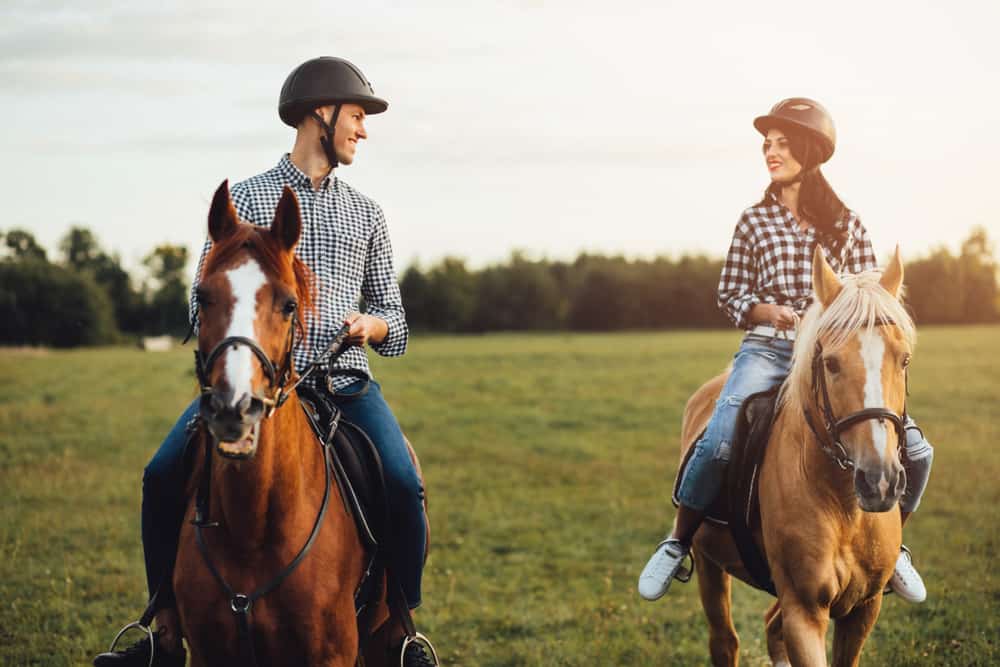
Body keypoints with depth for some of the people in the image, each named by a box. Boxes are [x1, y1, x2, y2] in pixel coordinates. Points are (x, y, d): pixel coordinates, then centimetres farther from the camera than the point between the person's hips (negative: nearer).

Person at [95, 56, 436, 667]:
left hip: (345, 381, 1)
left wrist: (371, 324, -5)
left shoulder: (366, 213, 17)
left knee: (405, 487, -24)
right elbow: (204, 303, 5)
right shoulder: (245, 200, 8)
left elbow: (393, 314, 18)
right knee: (164, 475, -20)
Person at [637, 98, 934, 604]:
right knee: (718, 443, -28)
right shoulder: (755, 221, 9)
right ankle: (677, 545, -5)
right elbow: (729, 296, 10)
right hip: (768, 351, -1)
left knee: (913, 448, -14)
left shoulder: (846, 225, 10)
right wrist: (769, 311, -11)